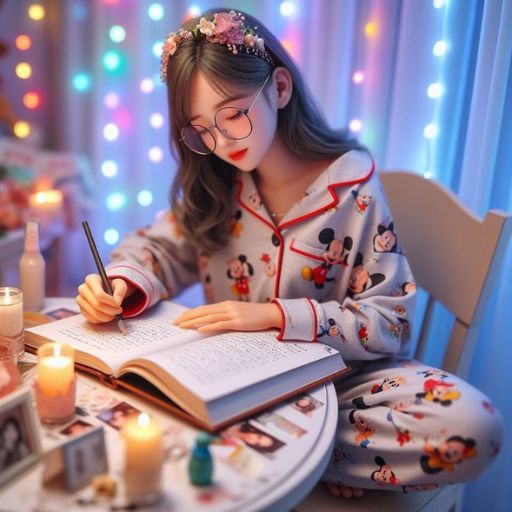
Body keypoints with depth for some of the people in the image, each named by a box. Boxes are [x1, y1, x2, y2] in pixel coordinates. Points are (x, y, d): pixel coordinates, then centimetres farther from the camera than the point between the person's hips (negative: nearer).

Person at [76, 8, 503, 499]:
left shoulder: (351, 185, -11)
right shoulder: (213, 185, 1)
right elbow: (159, 249, 7)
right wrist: (119, 284, -17)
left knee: (471, 426, -30)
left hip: (332, 375, -2)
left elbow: (390, 321, -12)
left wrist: (276, 315, -24)